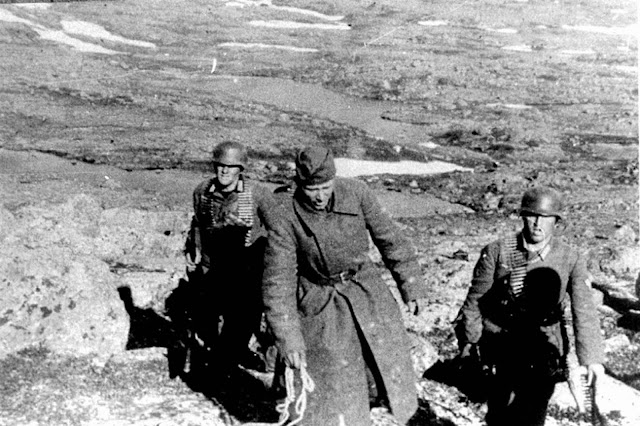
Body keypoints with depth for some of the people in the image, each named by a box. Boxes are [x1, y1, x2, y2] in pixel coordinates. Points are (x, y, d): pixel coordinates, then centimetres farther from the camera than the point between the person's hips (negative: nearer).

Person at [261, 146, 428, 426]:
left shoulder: (356, 193, -15)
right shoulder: (286, 219, -20)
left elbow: (389, 239, -3)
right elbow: (277, 284, -17)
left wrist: (411, 285, 3)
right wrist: (288, 339, -20)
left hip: (366, 293, 2)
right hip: (320, 306, -2)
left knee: (387, 366, 9)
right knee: (329, 389, 5)